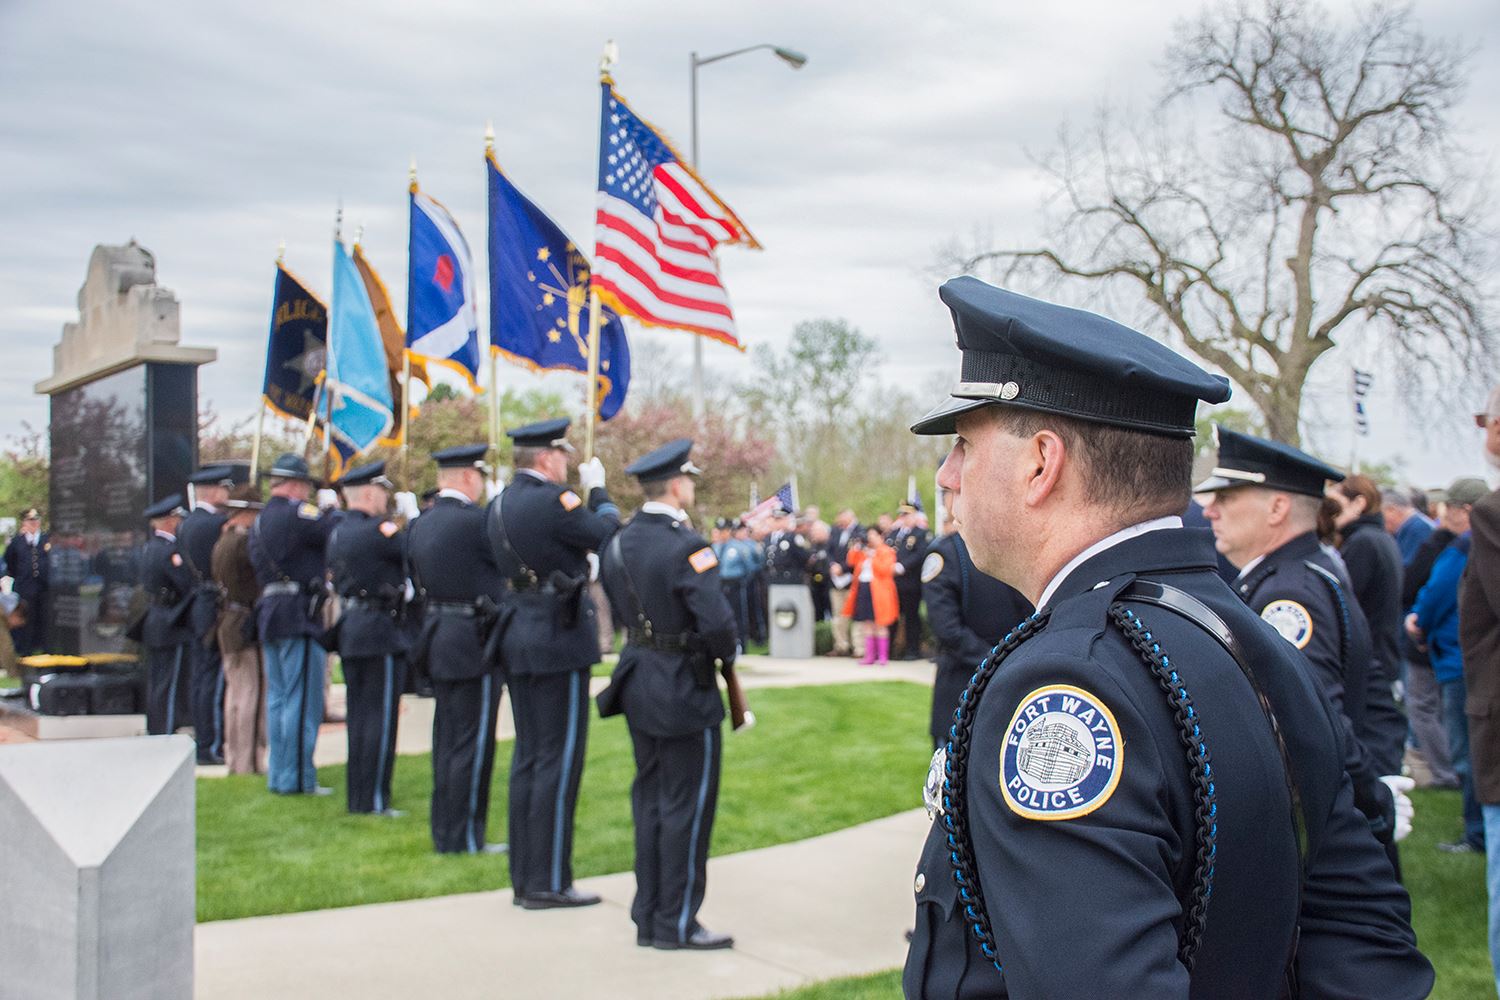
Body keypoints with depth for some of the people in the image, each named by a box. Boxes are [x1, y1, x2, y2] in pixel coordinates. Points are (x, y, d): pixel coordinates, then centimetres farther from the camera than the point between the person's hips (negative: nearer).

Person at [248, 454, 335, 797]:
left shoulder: (260, 520, 15)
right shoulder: (297, 513, -12)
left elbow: (257, 563, 15)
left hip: (269, 613, 9)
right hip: (299, 614, -9)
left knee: (278, 697, 13)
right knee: (302, 700, -4)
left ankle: (278, 773, 19)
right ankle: (298, 778, -2)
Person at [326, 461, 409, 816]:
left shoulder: (337, 532, 13)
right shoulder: (376, 530, -15)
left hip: (350, 629, 9)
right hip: (381, 631, -9)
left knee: (359, 715, 14)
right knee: (381, 717, -4)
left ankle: (356, 796, 19)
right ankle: (373, 800, -2)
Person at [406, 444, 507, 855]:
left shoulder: (420, 525, 9)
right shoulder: (475, 520, -17)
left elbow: (419, 580, 15)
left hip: (439, 637, 9)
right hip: (476, 643, -9)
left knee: (447, 739, 15)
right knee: (473, 742, -2)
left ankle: (444, 831, 22)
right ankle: (464, 839, 3)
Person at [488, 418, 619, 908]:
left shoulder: (500, 504, 10)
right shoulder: (552, 500, -16)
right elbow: (607, 533, -7)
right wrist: (597, 488, 7)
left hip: (519, 637, 9)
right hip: (560, 638, -9)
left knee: (528, 757, 13)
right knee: (559, 761, -3)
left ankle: (523, 876, 20)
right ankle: (547, 883, 1)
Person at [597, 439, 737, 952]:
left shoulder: (619, 541, 5)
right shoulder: (685, 546, -20)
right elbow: (717, 620, -25)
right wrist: (725, 655, -8)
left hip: (638, 679, 8)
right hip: (684, 688, -8)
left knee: (650, 798, 16)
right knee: (688, 805, 2)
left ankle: (647, 916, 23)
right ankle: (677, 924, 9)